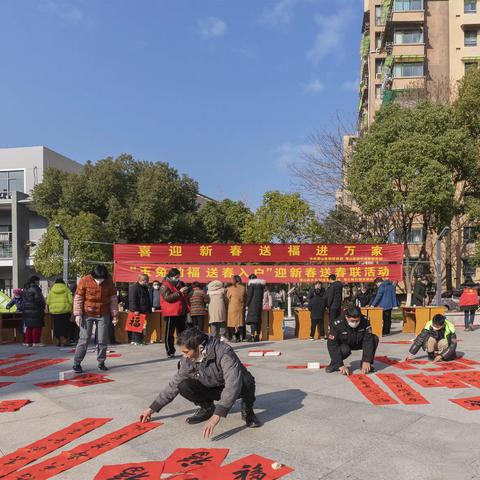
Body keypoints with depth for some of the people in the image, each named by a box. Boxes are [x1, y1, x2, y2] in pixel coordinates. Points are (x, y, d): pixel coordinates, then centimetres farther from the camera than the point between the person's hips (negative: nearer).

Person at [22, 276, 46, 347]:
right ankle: (36, 342, -4)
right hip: (35, 310, -8)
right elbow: (38, 299, -17)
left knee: (29, 326, 13)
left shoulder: (25, 289, 14)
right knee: (37, 326, -3)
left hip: (26, 310, 8)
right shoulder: (35, 288, -13)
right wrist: (43, 306, -4)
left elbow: (23, 300, 17)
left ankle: (28, 342, 15)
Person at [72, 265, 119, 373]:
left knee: (102, 340, 5)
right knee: (84, 339, -3)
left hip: (103, 315, 2)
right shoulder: (85, 281, -11)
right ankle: (77, 363, 5)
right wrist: (78, 314, -10)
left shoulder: (109, 282, -4)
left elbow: (113, 299, 4)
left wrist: (114, 315, 4)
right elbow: (78, 298, -6)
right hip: (87, 314, -2)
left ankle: (101, 362, 17)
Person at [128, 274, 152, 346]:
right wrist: (135, 310, -21)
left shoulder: (145, 288, 18)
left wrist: (149, 309, 18)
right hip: (137, 311, -8)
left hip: (143, 310, 8)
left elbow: (148, 300, 24)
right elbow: (132, 299, -16)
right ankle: (137, 340, -3)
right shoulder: (134, 287, -9)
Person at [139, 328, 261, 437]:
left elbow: (233, 384, -44)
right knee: (183, 386, -22)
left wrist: (216, 416, -51)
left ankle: (247, 410, -7)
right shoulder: (187, 361, -15)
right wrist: (152, 409, 0)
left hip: (235, 389, -4)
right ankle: (207, 408, 6)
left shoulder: (224, 352, -34)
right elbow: (174, 385, -1)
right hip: (212, 389, 4)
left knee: (246, 380, -39)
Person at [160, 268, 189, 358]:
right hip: (170, 313, -8)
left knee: (182, 332, 13)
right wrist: (179, 292, -22)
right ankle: (170, 352, 4)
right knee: (169, 333, -1)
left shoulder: (178, 284, 19)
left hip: (181, 312, 8)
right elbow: (168, 297, -21)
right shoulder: (165, 286, -6)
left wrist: (185, 292, 10)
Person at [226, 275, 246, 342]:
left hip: (232, 308, -2)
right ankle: (241, 337, 10)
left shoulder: (230, 288, -8)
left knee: (232, 322, 3)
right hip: (241, 308, 3)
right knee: (241, 322, 10)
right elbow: (245, 298, 6)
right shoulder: (243, 288, -2)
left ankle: (234, 337, -2)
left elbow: (228, 298, 3)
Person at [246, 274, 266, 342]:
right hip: (260, 304, 7)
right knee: (258, 319, 11)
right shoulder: (261, 284, 14)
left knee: (252, 319, -9)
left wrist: (247, 304, -3)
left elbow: (249, 295, -10)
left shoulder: (251, 284, -7)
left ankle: (253, 335, -16)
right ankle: (257, 336, 14)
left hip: (253, 304, -7)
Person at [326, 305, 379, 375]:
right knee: (345, 350, -36)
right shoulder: (337, 324, -32)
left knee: (375, 339, -21)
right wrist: (340, 365, -35)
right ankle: (334, 364, -6)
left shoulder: (365, 321, -26)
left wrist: (366, 361, -31)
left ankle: (366, 365, -6)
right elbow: (332, 345, -31)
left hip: (359, 343, 3)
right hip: (343, 345, -3)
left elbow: (368, 340, -25)